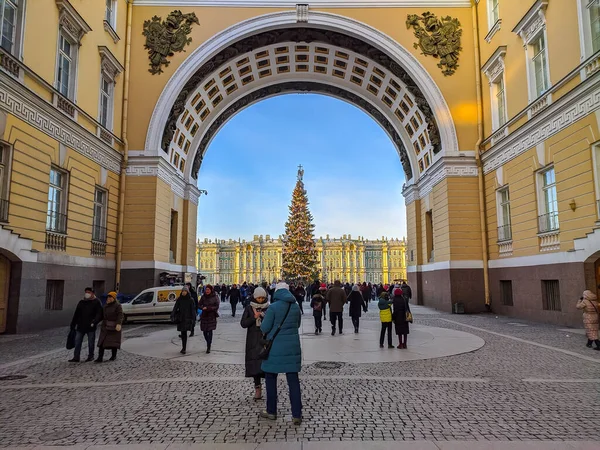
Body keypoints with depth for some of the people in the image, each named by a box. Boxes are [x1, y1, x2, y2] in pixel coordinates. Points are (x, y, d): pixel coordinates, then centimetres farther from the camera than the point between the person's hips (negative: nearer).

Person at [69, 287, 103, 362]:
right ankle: (76, 357, 6)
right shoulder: (81, 302, 13)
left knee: (91, 343, 6)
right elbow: (76, 314, 15)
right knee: (77, 342, 1)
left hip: (90, 327, -4)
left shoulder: (96, 302, -2)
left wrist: (94, 322, -23)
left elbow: (99, 314, -10)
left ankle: (90, 356, 18)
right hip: (81, 326, 4)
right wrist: (73, 324, 12)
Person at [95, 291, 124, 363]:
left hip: (114, 327, -6)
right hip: (105, 326, 6)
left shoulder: (117, 305, -9)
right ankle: (100, 357, -2)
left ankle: (114, 355, 18)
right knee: (102, 341, -1)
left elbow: (120, 315, -19)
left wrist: (119, 324, -32)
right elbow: (103, 315, 22)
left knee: (113, 341, 2)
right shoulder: (106, 305, 13)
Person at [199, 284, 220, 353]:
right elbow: (199, 305, 7)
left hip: (212, 316, -3)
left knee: (210, 331, -6)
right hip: (204, 316, 3)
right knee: (204, 331, 5)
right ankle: (208, 343, 31)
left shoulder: (215, 297, -5)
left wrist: (208, 308, -17)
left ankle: (208, 347, 2)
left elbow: (216, 306, -8)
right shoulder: (203, 297, 5)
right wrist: (203, 308, -14)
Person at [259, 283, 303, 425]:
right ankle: (297, 415, 6)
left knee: (271, 379, 13)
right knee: (293, 380, 6)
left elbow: (264, 328, -11)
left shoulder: (273, 307, -13)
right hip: (292, 347, 4)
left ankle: (271, 411, 23)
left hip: (275, 347, -4)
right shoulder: (296, 306, 3)